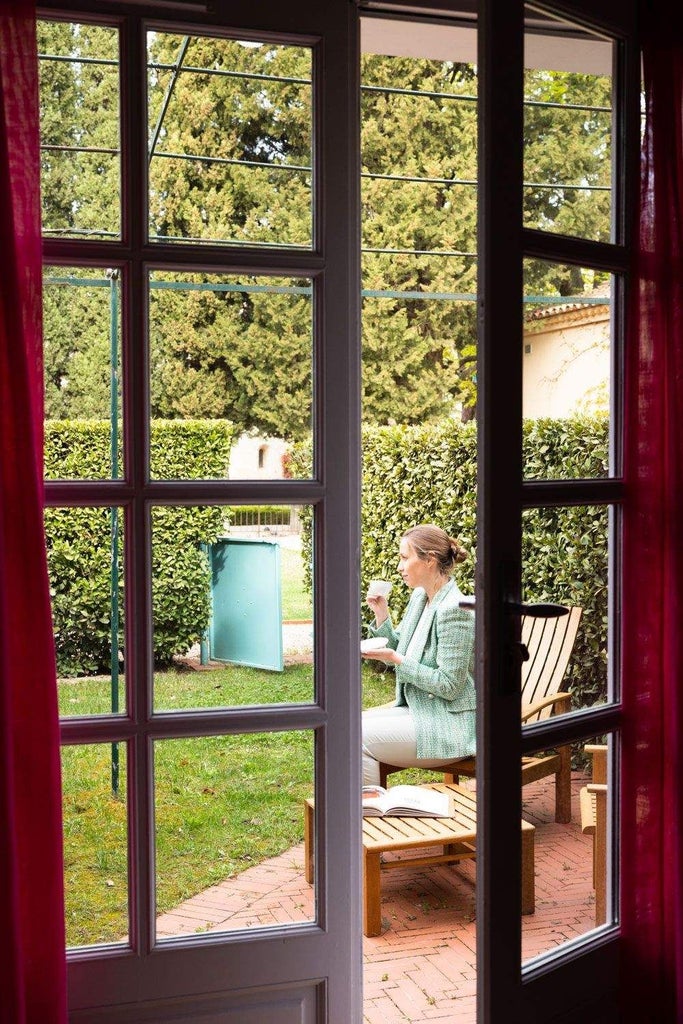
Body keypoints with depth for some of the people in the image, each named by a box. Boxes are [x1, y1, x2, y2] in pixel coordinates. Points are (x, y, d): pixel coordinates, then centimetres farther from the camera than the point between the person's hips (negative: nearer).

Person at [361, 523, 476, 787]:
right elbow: (397, 648, 17)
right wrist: (381, 614, 2)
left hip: (450, 726, -9)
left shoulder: (453, 610, -20)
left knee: (358, 738, -18)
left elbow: (449, 685, -21)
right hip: (417, 709, 9)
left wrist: (396, 660, -20)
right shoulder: (419, 597, 8)